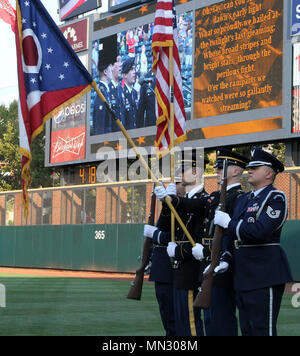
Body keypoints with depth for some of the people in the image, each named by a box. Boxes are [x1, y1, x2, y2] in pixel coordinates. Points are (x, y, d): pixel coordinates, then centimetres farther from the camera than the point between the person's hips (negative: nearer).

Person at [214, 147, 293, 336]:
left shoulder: (276, 197, -9)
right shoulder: (244, 200, 18)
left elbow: (260, 231, -23)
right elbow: (234, 236, 21)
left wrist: (228, 223, -13)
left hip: (265, 275, -9)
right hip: (244, 277, 9)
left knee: (263, 328, -7)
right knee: (247, 328, 12)